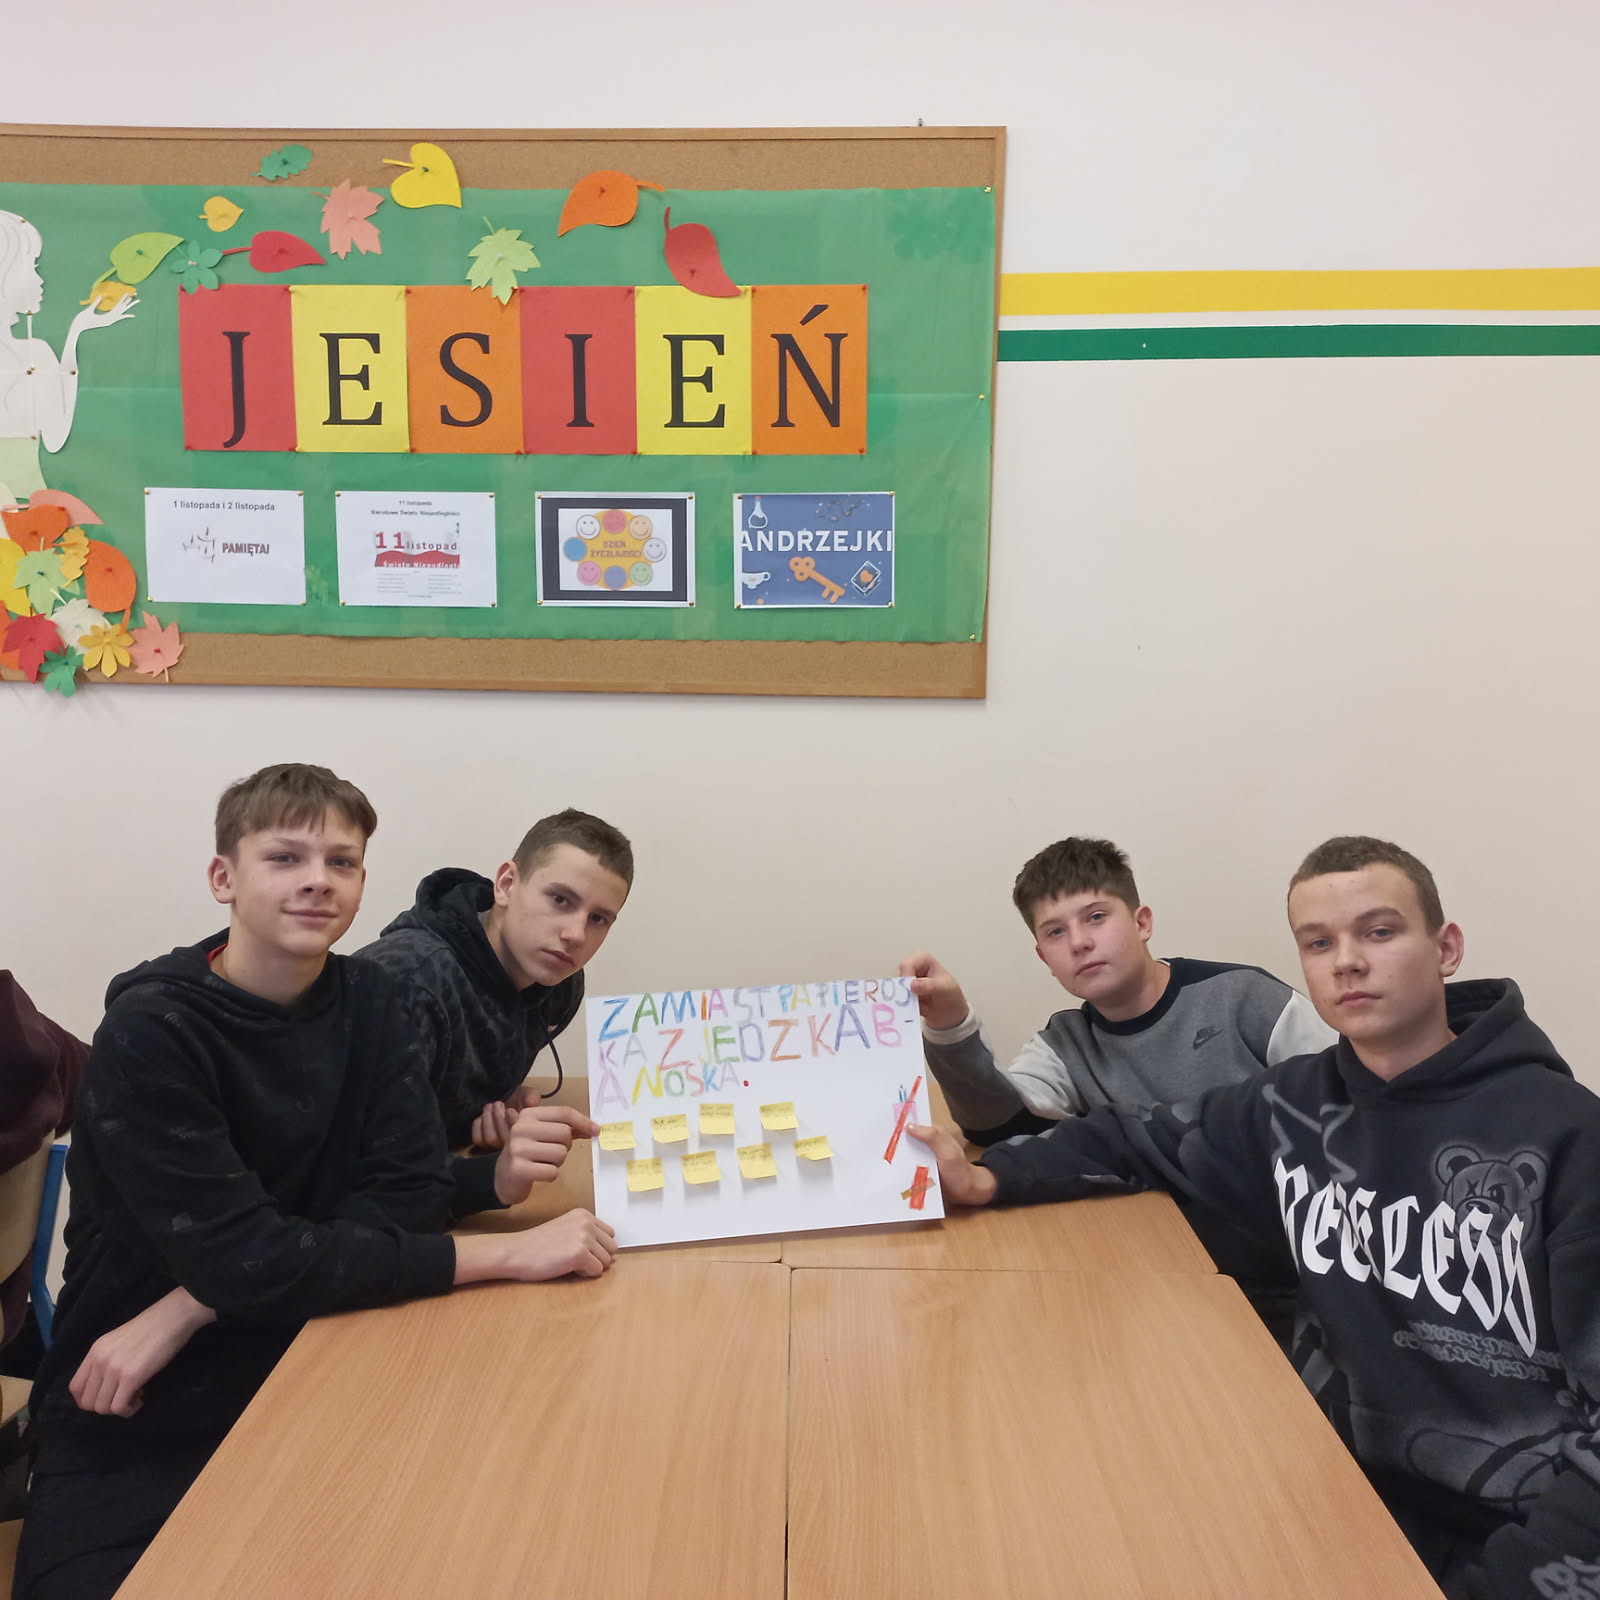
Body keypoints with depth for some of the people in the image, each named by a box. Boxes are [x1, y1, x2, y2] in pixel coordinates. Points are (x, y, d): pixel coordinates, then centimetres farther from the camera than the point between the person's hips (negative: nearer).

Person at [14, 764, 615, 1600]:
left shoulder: (365, 999, -1)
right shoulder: (150, 1032, -16)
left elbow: (412, 1193, -10)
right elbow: (243, 1260, -24)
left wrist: (185, 1311, -20)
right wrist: (507, 1252, -26)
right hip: (134, 1428, -3)